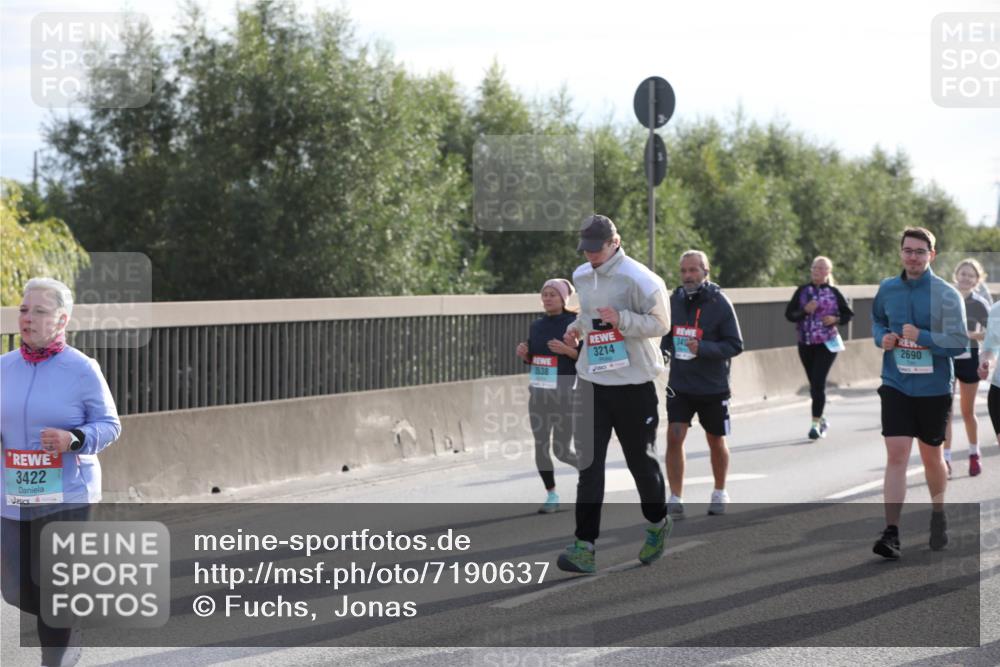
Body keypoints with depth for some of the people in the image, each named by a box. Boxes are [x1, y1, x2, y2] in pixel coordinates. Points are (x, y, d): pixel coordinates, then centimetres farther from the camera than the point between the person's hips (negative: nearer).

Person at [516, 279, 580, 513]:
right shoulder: (536, 326, 9)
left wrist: (567, 350, -23)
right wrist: (523, 353, -1)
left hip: (565, 396, -5)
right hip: (538, 394, 5)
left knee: (561, 450, -2)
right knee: (540, 446, 2)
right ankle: (551, 496, 13)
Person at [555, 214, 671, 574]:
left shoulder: (638, 279, -13)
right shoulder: (581, 277, 9)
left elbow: (660, 324, -13)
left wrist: (620, 319, -26)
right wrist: (575, 329, 4)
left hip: (633, 383, -5)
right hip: (591, 381, 5)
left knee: (641, 459, 9)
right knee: (588, 463, -3)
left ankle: (658, 524, 35)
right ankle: (584, 545, -4)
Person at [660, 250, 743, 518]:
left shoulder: (720, 303, -12)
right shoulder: (675, 300, 1)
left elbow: (735, 344, -13)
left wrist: (703, 348, -26)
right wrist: (665, 350, -2)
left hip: (713, 386, -2)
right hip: (679, 385, 2)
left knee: (716, 442, 13)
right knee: (674, 437, -10)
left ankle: (720, 493, 34)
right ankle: (675, 499, -3)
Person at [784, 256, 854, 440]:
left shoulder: (833, 292, 1)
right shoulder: (802, 291, 3)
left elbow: (848, 314, 7)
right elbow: (789, 314, 1)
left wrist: (836, 319, -12)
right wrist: (804, 311, -16)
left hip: (826, 344, -3)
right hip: (806, 344, 3)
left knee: (818, 383, -12)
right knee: (814, 384, 11)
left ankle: (816, 424, -8)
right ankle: (821, 419, 28)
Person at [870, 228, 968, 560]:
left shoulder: (947, 295, -9)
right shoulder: (887, 289, 3)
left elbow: (959, 342, -14)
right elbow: (876, 320, 21)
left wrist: (920, 336, -23)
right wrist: (882, 337, 0)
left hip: (934, 388, -1)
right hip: (896, 385, 1)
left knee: (931, 456, 14)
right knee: (896, 455, -11)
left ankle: (938, 515, 40)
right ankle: (891, 533, -14)